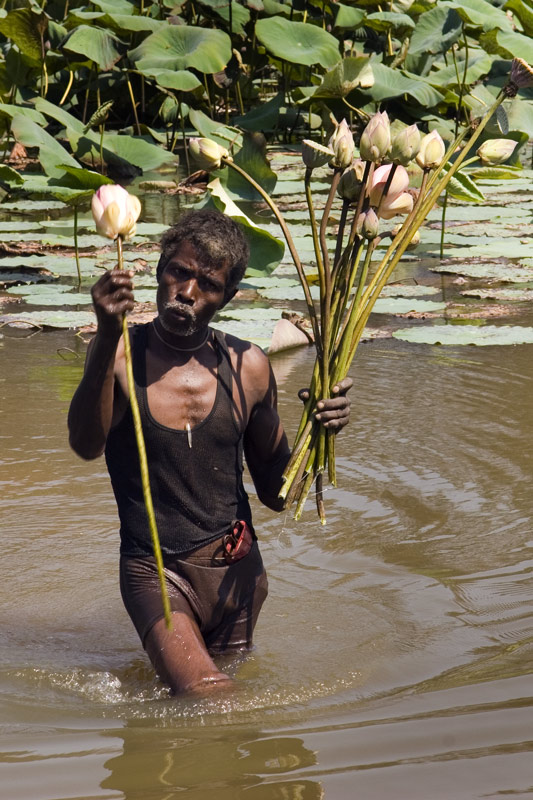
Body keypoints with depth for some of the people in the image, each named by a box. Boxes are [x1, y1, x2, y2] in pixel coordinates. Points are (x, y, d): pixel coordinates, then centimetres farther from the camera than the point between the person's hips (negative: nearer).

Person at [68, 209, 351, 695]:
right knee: (206, 699, -21)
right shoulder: (121, 356, -7)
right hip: (154, 570, -4)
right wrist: (107, 338, -40)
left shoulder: (247, 367, 4)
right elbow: (87, 445, -28)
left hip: (235, 570, 4)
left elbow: (275, 493, 11)